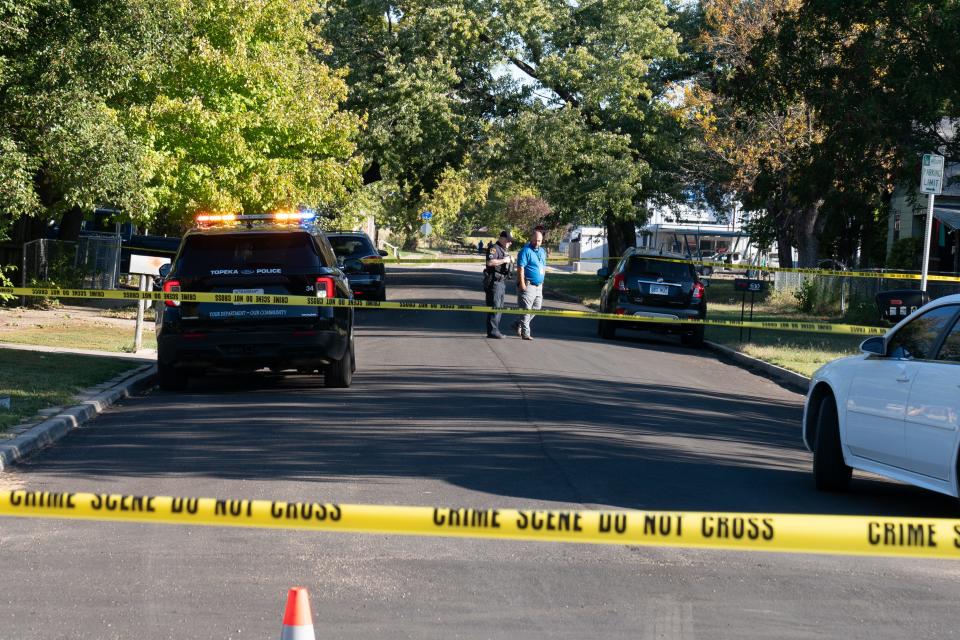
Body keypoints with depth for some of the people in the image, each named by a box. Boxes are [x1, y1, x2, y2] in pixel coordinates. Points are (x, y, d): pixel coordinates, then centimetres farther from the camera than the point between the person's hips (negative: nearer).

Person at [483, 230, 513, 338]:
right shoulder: (494, 248, -12)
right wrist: (504, 260, -21)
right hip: (494, 281, -10)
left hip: (501, 282, 10)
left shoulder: (504, 250, 20)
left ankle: (495, 330, 19)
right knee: (494, 306, -11)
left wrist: (510, 260, 11)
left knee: (499, 307, 13)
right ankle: (492, 331, -11)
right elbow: (490, 262, -27)